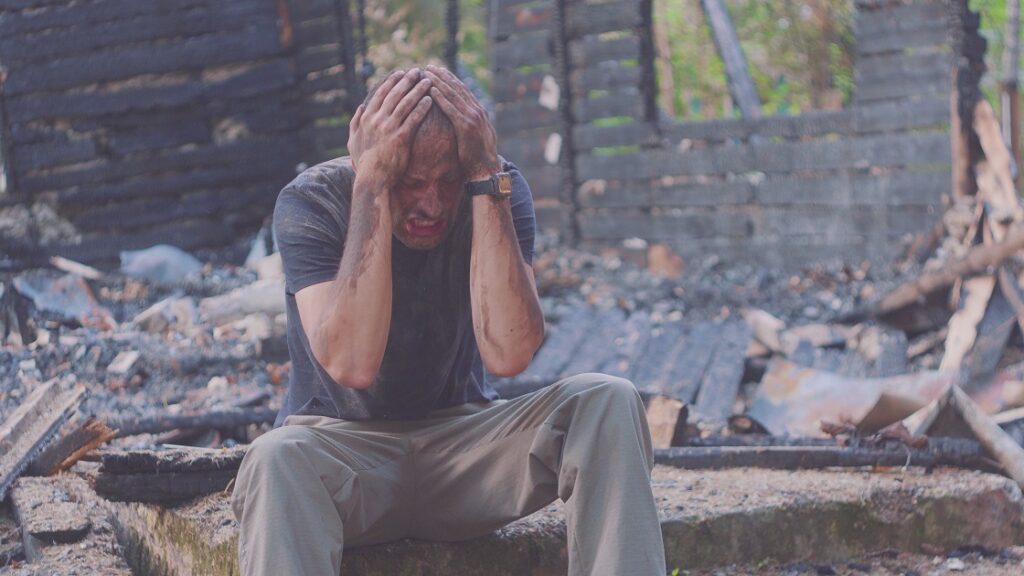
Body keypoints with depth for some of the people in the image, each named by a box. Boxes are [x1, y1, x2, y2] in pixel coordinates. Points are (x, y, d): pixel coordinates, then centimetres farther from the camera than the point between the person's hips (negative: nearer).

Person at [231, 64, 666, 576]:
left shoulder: (499, 190, -9)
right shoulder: (311, 202, -15)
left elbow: (507, 354, -26)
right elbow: (353, 366, -32)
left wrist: (486, 175, -28)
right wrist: (373, 184, -32)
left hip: (462, 436, 2)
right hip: (345, 444, -2)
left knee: (606, 402, -23)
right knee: (277, 458, -37)